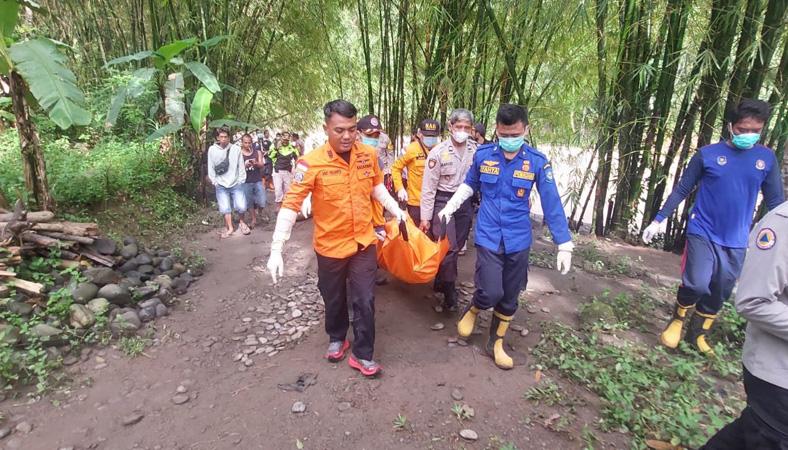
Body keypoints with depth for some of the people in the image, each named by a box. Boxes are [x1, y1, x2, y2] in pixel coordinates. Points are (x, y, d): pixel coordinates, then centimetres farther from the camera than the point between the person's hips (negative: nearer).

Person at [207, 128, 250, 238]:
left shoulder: (236, 149, -5)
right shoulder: (212, 150, -2)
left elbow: (241, 166, 0)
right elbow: (211, 167, 4)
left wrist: (241, 180, -2)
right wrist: (214, 181, 1)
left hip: (236, 184, -1)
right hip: (221, 185, 1)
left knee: (241, 206, -5)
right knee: (225, 208, 2)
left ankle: (241, 222, 25)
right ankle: (229, 228, 21)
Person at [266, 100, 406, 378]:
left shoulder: (368, 155, -6)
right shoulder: (311, 163, -19)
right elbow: (291, 204, -19)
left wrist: (396, 211, 14)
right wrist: (276, 249, -23)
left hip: (364, 242, 2)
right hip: (330, 246, -2)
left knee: (364, 300, 6)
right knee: (334, 299, 19)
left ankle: (363, 354, 25)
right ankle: (336, 338, 46)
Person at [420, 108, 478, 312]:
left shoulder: (476, 150, -2)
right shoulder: (438, 152, -11)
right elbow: (428, 187, -9)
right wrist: (425, 217, -10)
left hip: (465, 202, 4)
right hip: (443, 202, -4)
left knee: (455, 247, 12)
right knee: (446, 249, -4)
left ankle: (441, 285, 33)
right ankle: (450, 295, 9)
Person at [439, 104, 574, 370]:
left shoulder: (537, 162, -8)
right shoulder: (483, 155, -5)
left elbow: (552, 204, -5)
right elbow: (469, 184, 15)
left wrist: (564, 245, -5)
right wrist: (450, 207, 10)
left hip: (518, 240, 1)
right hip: (488, 237, -1)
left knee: (510, 297, 11)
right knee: (491, 292, -11)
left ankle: (496, 343, 33)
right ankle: (471, 311, 25)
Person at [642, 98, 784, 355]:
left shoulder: (767, 158, 2)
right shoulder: (707, 154, -5)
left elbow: (775, 201, 7)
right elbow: (681, 191, -1)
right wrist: (658, 220, -5)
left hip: (736, 241, 3)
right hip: (702, 233, -3)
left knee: (719, 293, 10)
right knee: (697, 284, -16)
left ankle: (698, 333, 31)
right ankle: (677, 320, 13)